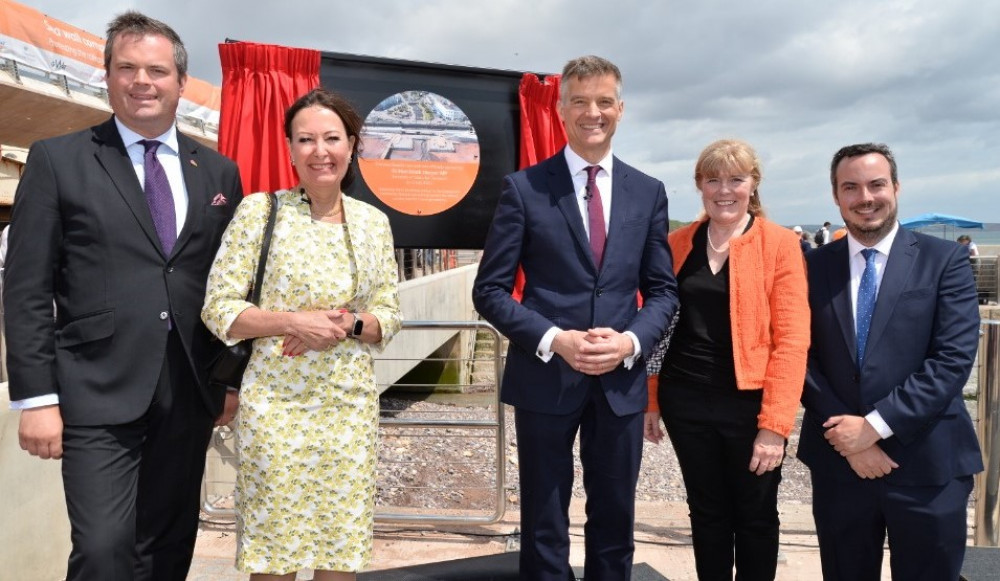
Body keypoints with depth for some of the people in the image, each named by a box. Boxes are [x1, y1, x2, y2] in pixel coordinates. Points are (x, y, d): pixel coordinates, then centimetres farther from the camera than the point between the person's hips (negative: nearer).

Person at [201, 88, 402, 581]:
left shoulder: (374, 222, 5)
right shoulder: (259, 210, -4)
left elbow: (389, 315, 8)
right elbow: (218, 309, -5)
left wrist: (347, 325, -12)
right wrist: (293, 322, -19)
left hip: (351, 408, 3)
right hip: (276, 405, -3)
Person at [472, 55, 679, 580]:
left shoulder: (648, 193, 6)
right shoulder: (524, 188, -3)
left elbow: (663, 290, 8)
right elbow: (490, 290, -5)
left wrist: (631, 340, -12)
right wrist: (554, 339, -18)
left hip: (621, 380, 3)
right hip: (544, 378, -2)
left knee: (614, 523, 17)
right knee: (544, 526, 12)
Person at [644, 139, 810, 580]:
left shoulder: (780, 244, -7)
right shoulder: (678, 244, 5)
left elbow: (792, 340, -11)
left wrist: (775, 423, -16)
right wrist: (650, 399, 6)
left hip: (750, 404, -3)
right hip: (686, 401, 3)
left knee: (756, 516, 14)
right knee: (706, 512, 17)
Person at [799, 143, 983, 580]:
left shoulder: (945, 260, -1)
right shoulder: (814, 266, 4)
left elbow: (954, 358, -10)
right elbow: (802, 358, 0)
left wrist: (875, 424, -16)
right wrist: (846, 435, -11)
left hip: (928, 464, -1)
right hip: (839, 461, 2)